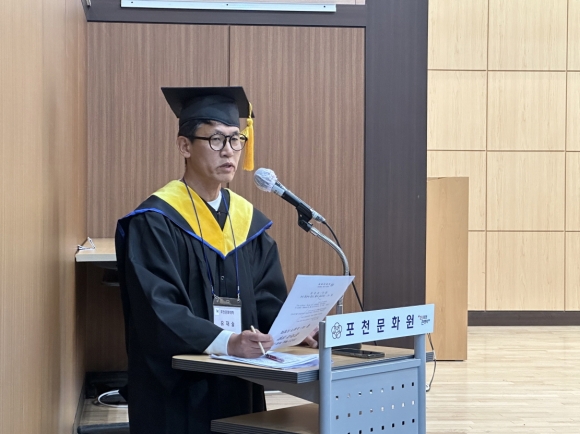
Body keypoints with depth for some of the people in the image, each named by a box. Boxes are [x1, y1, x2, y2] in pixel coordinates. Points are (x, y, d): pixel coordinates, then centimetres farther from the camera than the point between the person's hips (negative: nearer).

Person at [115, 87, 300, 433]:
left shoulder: (251, 222, 9)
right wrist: (226, 341, -33)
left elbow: (269, 301, 5)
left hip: (240, 388, 6)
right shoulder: (154, 223, -11)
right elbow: (158, 311, -21)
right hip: (175, 392, -5)